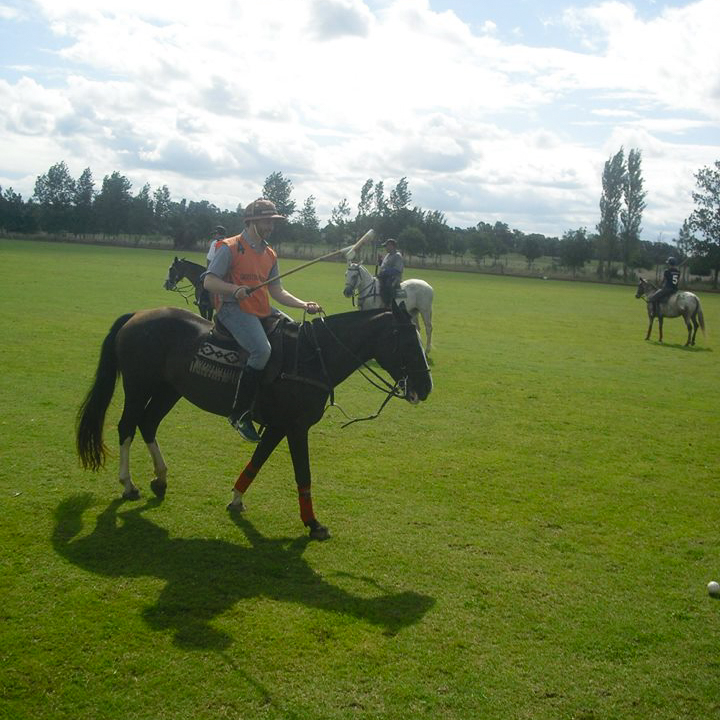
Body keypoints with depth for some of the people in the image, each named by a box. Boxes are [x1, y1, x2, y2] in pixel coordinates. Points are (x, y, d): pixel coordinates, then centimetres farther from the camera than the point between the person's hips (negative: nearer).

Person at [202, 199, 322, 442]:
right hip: (234, 308, -8)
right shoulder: (230, 248, -4)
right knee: (262, 349, -30)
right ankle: (239, 414, -23)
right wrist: (235, 289, -27)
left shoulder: (270, 254, 17)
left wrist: (304, 305, 2)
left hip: (263, 310, 8)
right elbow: (209, 281, -9)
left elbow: (277, 291, 17)